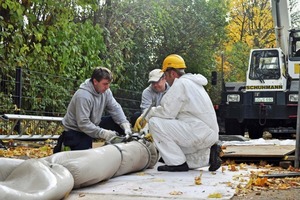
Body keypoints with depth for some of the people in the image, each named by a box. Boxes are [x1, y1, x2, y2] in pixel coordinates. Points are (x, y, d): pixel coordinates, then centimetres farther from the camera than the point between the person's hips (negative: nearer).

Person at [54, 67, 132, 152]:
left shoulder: (105, 91, -7)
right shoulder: (83, 96, -29)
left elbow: (115, 108, -7)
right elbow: (83, 124, -32)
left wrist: (125, 124, -23)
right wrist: (103, 133, -38)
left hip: (93, 125, 7)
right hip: (75, 131, -7)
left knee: (118, 123, -7)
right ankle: (65, 142, 10)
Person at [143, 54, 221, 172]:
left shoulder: (180, 83, -11)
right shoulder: (192, 83, 21)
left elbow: (167, 112, -16)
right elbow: (174, 113, 22)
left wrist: (148, 115, 2)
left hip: (200, 133, -10)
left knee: (155, 122, -12)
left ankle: (177, 163, -8)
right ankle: (209, 155, 10)